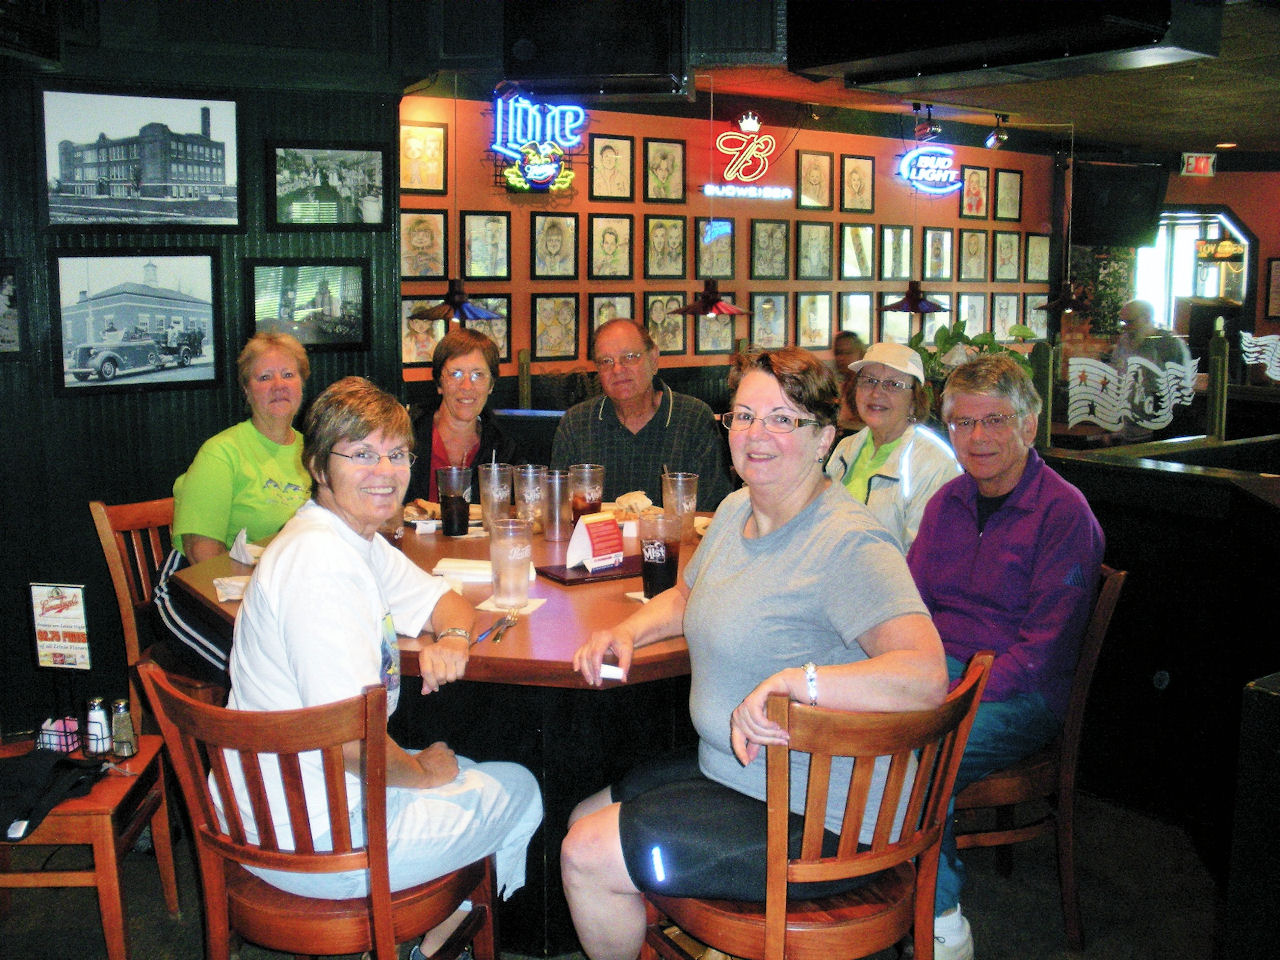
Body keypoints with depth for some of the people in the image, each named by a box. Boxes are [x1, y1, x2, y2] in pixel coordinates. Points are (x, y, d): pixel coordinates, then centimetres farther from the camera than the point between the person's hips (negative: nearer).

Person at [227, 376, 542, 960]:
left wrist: (452, 639, -6)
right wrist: (422, 772, -11)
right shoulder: (322, 562, -26)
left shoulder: (355, 539, 6)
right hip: (315, 846, -10)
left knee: (472, 772, 26)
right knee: (519, 791, 8)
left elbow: (443, 600, 17)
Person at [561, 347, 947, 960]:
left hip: (814, 819, -9)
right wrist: (627, 631, 4)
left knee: (588, 856, -10)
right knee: (585, 819, 17)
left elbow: (927, 676, -34)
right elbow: (686, 595, 24)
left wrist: (796, 681, -45)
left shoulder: (849, 544, -23)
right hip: (725, 771, 9)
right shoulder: (737, 510, 6)